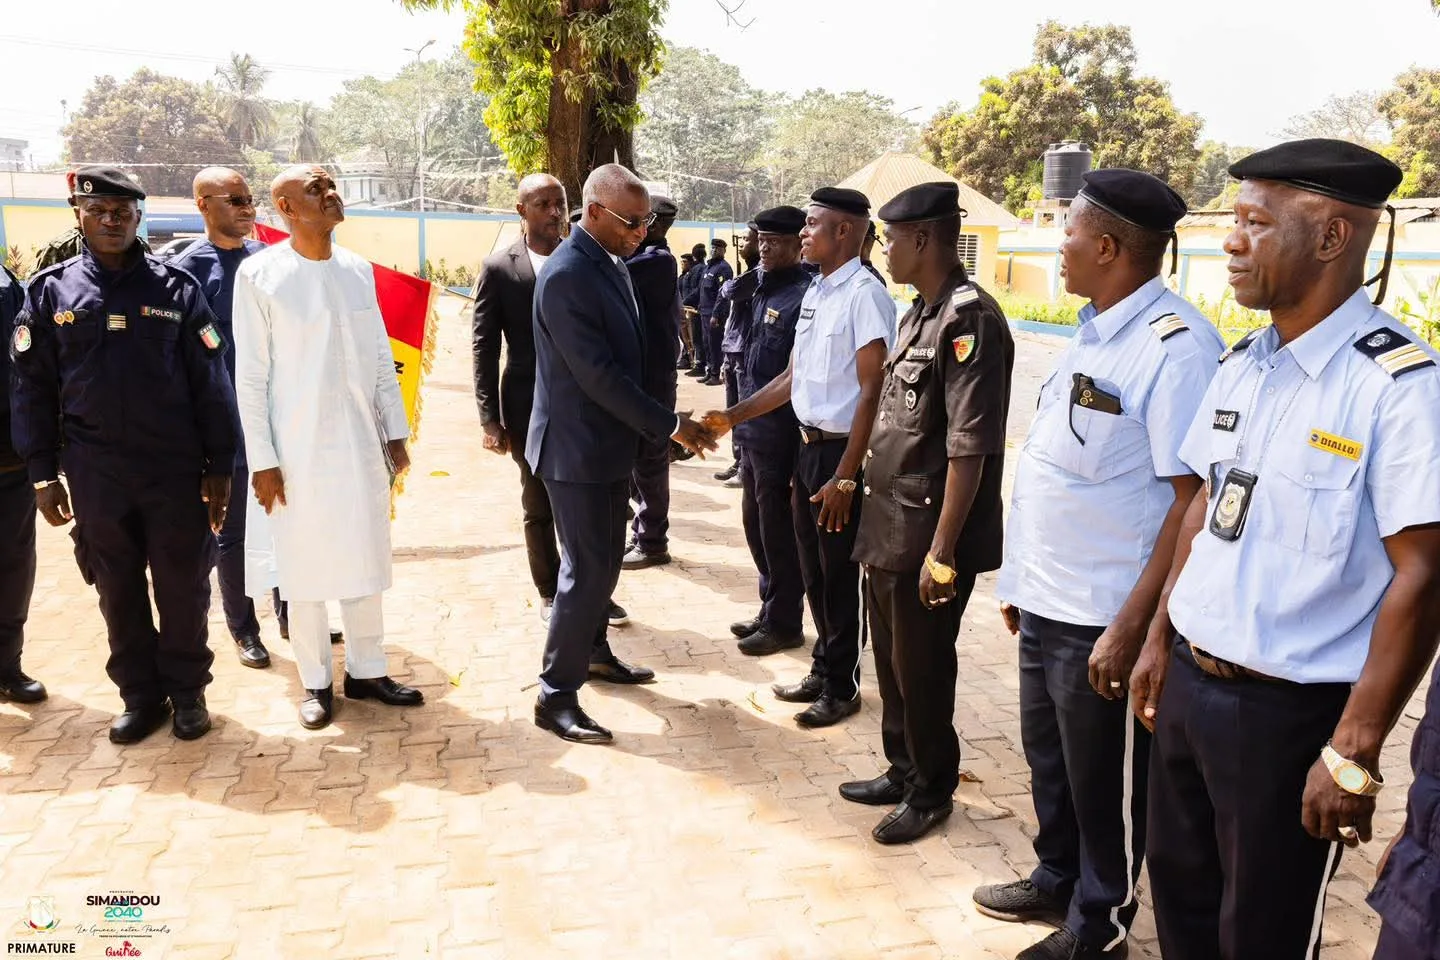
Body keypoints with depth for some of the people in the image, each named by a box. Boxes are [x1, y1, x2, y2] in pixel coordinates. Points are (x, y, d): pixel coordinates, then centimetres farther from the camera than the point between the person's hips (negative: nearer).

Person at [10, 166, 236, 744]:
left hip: (176, 469, -1)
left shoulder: (176, 288, -1)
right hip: (95, 474, 2)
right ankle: (140, 697, 26)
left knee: (183, 588, 7)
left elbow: (211, 385, 0)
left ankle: (187, 693, 24)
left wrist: (219, 467, -3)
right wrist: (43, 474, 2)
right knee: (118, 593, 12)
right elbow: (31, 390, 6)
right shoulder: (50, 292, 3)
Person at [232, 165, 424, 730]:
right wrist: (263, 460, -9)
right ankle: (315, 682, 22)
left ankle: (367, 671, 25)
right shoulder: (260, 275, -7)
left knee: (366, 561, 11)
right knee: (304, 569, 7)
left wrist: (395, 433, 8)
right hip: (298, 451, -4)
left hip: (362, 445, 4)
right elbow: (251, 377, -7)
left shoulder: (358, 270, 6)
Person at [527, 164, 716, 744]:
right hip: (577, 447, -9)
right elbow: (598, 374, -25)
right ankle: (556, 696, 6)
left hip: (610, 441, 9)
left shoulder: (611, 264, 8)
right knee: (587, 568, -5)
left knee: (606, 557, 20)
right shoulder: (566, 276, -22)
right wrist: (669, 426, -21)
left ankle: (594, 651, 39)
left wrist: (644, 428, 13)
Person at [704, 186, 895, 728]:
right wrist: (733, 417, 10)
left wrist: (844, 477, -21)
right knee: (813, 570, 18)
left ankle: (841, 686, 24)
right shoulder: (815, 293, 10)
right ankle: (823, 670, 35)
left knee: (838, 575, 6)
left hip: (842, 450, -8)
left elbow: (871, 393, -20)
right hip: (808, 445, 8)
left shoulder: (864, 296, -17)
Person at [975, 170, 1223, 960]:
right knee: (1048, 760, 23)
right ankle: (1055, 883, 46)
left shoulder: (1177, 347, -19)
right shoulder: (1093, 333, 8)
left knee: (1103, 785, 12)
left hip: (1101, 620, -8)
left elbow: (1193, 500, -21)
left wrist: (1130, 628, -21)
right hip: (1044, 602, 8)